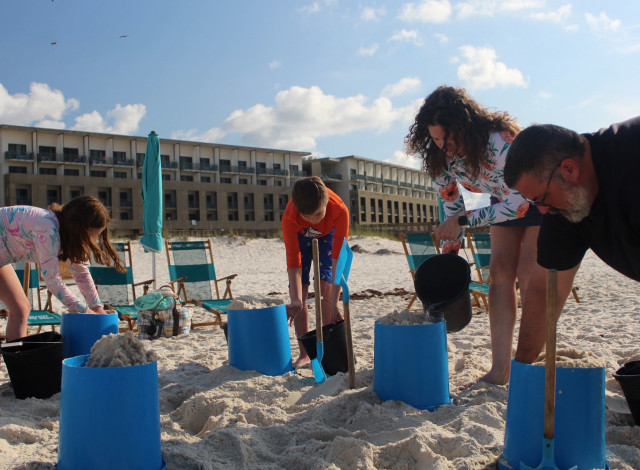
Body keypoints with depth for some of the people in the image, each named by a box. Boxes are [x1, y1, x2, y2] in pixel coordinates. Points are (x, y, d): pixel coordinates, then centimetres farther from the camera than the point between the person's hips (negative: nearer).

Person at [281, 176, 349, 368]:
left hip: (327, 234, 0)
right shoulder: (289, 218, -40)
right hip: (300, 235, 0)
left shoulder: (340, 211, -41)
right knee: (299, 290, -9)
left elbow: (339, 257, -40)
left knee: (326, 289, -13)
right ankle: (304, 354, -2)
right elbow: (293, 260, -39)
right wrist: (296, 300, -52)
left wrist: (334, 303, -44)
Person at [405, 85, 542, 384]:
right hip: (506, 201, 6)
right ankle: (500, 369, -5)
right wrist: (451, 247, -7)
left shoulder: (499, 142, -38)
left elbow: (517, 204, -32)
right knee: (500, 273, -5)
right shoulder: (441, 154, -18)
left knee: (527, 275, -15)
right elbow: (450, 200, -5)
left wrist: (463, 221, -31)